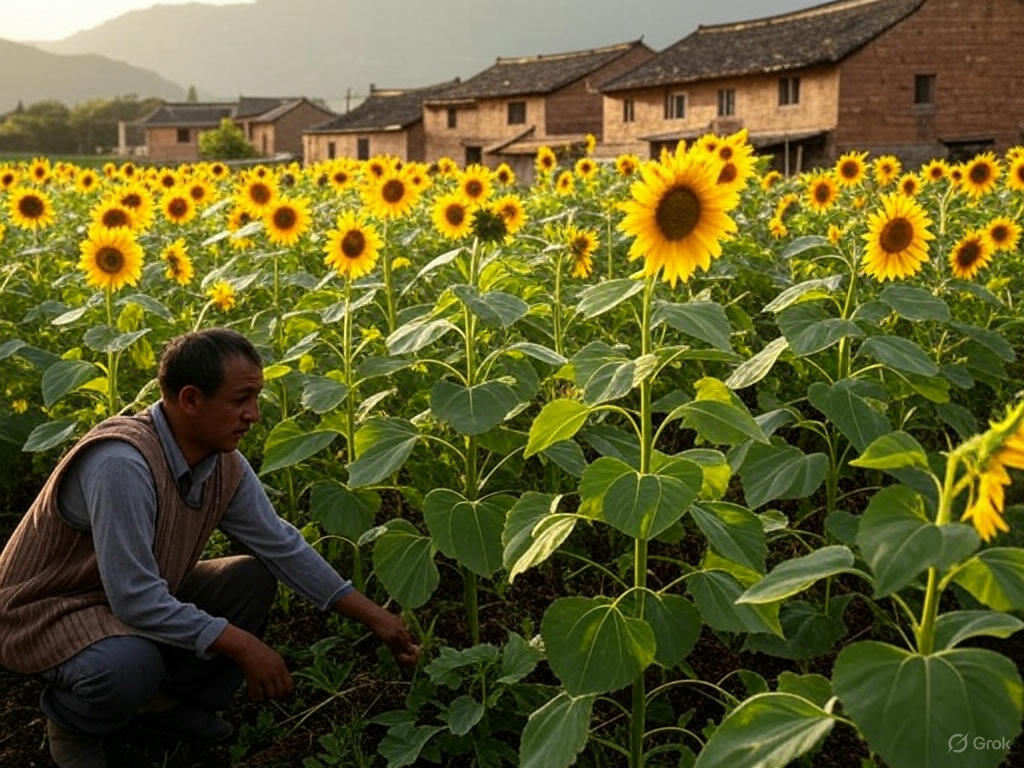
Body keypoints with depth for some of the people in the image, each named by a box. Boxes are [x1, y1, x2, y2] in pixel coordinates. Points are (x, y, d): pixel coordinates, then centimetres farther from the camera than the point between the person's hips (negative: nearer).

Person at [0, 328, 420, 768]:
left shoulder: (224, 465, -9)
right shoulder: (123, 464, -34)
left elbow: (282, 546, 1)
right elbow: (135, 599, -35)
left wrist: (374, 616, -1)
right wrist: (244, 646, -28)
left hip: (143, 597, 8)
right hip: (49, 610, -8)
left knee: (253, 577, -3)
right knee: (130, 663, -36)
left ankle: (169, 699, 11)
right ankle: (71, 718, 0)